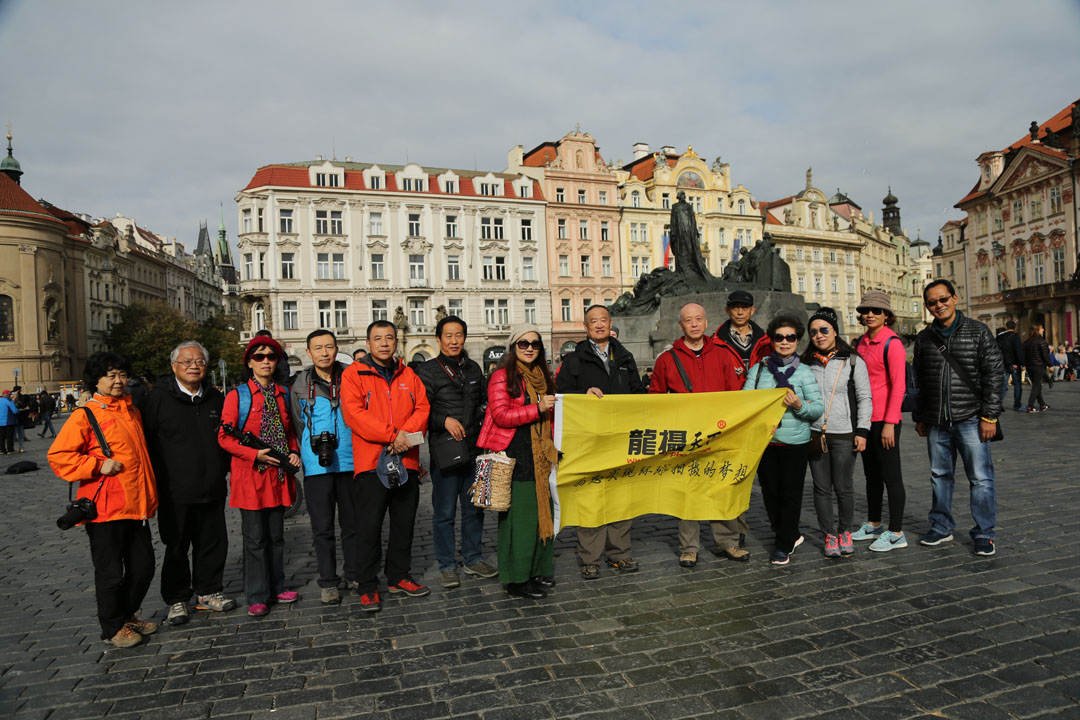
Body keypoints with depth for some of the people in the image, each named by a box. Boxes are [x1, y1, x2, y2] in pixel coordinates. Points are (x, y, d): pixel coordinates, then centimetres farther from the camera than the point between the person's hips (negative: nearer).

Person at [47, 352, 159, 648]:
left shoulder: (131, 410, 13)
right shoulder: (85, 415, -9)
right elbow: (58, 455, -12)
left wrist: (149, 494, 21)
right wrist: (99, 466, -19)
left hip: (136, 505, 7)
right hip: (106, 509, -7)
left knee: (143, 567, 14)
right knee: (110, 572, 5)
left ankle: (127, 615, 34)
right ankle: (113, 627, 22)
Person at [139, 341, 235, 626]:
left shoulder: (216, 398, 10)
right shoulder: (158, 398, -5)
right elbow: (144, 440, -4)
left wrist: (229, 468, 14)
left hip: (212, 490, 4)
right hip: (175, 493, -4)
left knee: (213, 543, 11)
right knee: (176, 547, 7)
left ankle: (208, 592, 27)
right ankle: (177, 600, 21)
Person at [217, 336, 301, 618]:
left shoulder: (283, 394, 10)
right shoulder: (237, 395, -5)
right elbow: (224, 437, -7)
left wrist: (294, 452, 1)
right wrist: (254, 455, -18)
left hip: (279, 475, 5)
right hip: (250, 477, -4)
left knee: (276, 536, 13)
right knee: (255, 538, 2)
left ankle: (276, 588, 26)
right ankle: (258, 596, 12)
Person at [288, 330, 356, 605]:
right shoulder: (300, 385, 4)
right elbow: (297, 425, 12)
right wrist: (305, 455, 8)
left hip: (349, 463, 0)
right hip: (316, 467, 0)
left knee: (353, 522, 9)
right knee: (322, 526, 5)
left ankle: (356, 575, 24)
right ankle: (328, 582, 17)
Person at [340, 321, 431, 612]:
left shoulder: (408, 375, 13)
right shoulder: (354, 374, -1)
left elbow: (422, 407, 7)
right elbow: (354, 413, -13)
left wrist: (407, 434, -13)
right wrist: (392, 435, -19)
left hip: (406, 460, 5)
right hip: (371, 461, -5)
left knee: (404, 522, 13)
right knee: (369, 526, -2)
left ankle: (398, 577, 27)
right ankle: (367, 587, 9)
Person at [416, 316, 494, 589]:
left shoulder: (474, 369, 12)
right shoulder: (429, 371, -3)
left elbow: (485, 401, 22)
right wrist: (445, 420, -20)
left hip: (474, 449, 5)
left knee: (474, 508, 13)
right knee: (444, 512, 2)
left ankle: (473, 559, 27)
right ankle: (447, 566, 15)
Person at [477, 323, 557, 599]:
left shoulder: (541, 376, 18)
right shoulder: (502, 377, -5)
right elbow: (500, 415, -15)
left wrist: (551, 447, 17)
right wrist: (537, 408, -18)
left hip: (539, 456, 7)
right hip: (514, 455, -7)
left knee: (542, 511, 8)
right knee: (519, 514, -5)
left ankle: (538, 570, 21)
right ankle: (516, 580, 5)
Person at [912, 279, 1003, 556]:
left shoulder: (978, 331, -2)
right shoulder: (924, 338, 10)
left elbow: (994, 374, -4)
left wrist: (989, 416, -10)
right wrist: (919, 417, 13)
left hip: (970, 419, -4)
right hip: (936, 423, 4)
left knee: (981, 478, 0)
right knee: (940, 476, 12)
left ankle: (984, 534, 13)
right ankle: (941, 527, 25)